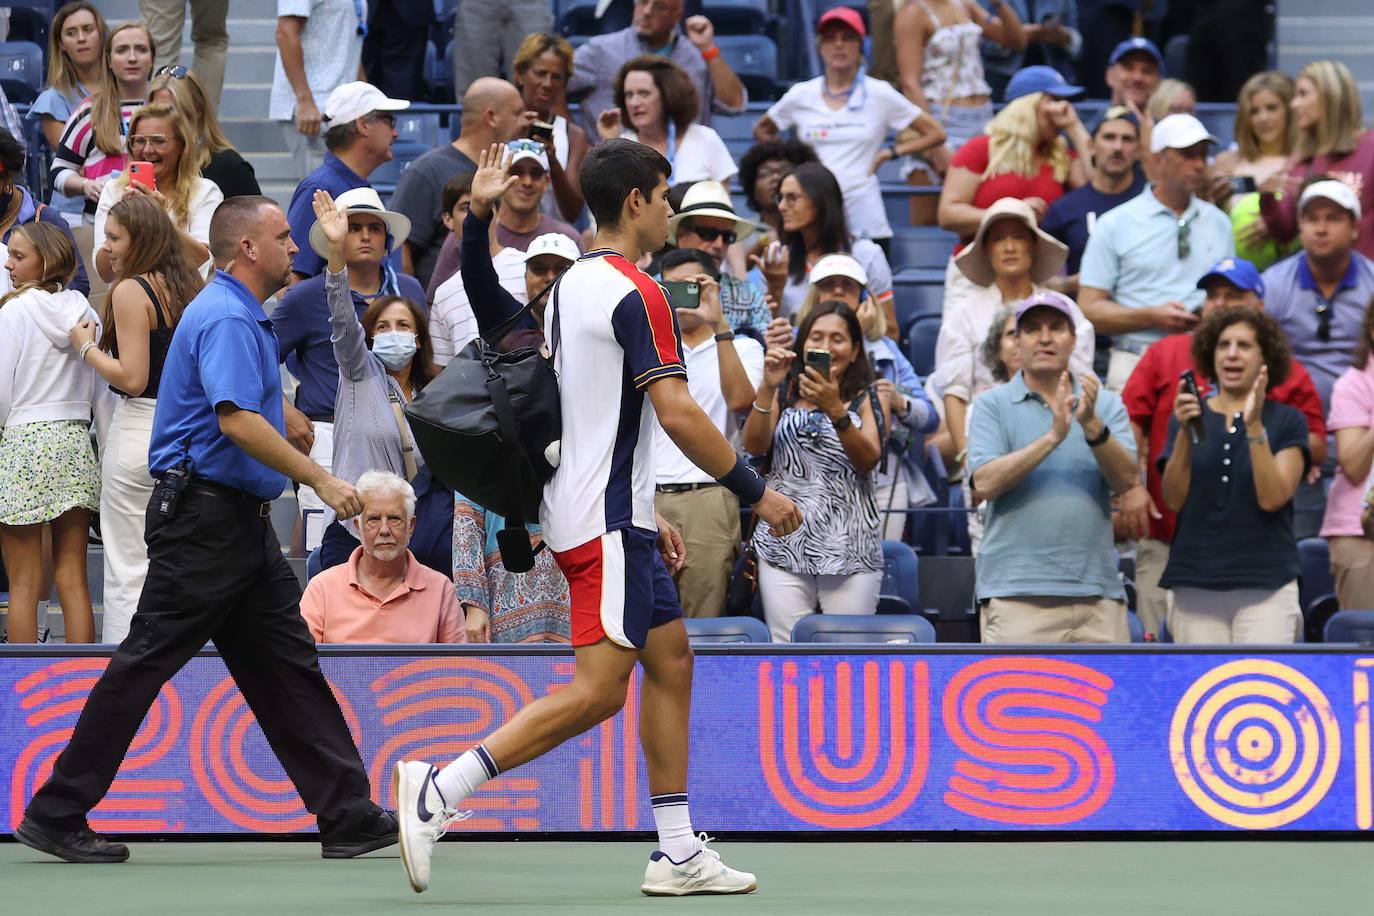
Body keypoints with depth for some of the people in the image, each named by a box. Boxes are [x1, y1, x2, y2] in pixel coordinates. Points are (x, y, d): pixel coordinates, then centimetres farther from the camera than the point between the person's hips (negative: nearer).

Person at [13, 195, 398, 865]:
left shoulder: (245, 316, 18)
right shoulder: (225, 318, -15)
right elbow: (237, 420, -27)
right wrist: (320, 480, -25)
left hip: (241, 522, 11)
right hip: (204, 515, -11)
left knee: (289, 669, 7)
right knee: (145, 662, -7)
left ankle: (349, 816, 6)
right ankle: (56, 814, -2)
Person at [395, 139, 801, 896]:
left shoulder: (575, 284, 16)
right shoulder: (636, 293, -14)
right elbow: (676, 414, -21)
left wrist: (647, 517, 25)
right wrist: (757, 493, -12)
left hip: (612, 518, 10)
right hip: (606, 520, -10)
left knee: (670, 659, 12)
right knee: (598, 690, -13)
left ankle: (677, 852, 11)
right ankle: (437, 792, -18)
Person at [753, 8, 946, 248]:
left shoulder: (879, 94, 4)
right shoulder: (801, 96, 8)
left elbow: (935, 133, 9)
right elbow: (762, 131, 24)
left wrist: (889, 153, 1)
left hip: (864, 221, -1)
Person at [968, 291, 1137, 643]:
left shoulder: (1107, 404, 13)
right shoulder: (992, 405, 7)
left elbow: (1125, 479, -1)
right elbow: (985, 483, -8)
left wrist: (1092, 426, -17)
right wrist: (1053, 437, -16)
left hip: (1098, 591, 3)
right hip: (1017, 593, -3)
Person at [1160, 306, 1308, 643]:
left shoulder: (1287, 421, 5)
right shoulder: (1188, 416, 12)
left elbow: (1272, 498, -8)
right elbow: (1174, 499, 2)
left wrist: (1255, 426, -15)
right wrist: (1185, 431, -9)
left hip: (1266, 585, -2)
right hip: (1194, 586, 2)